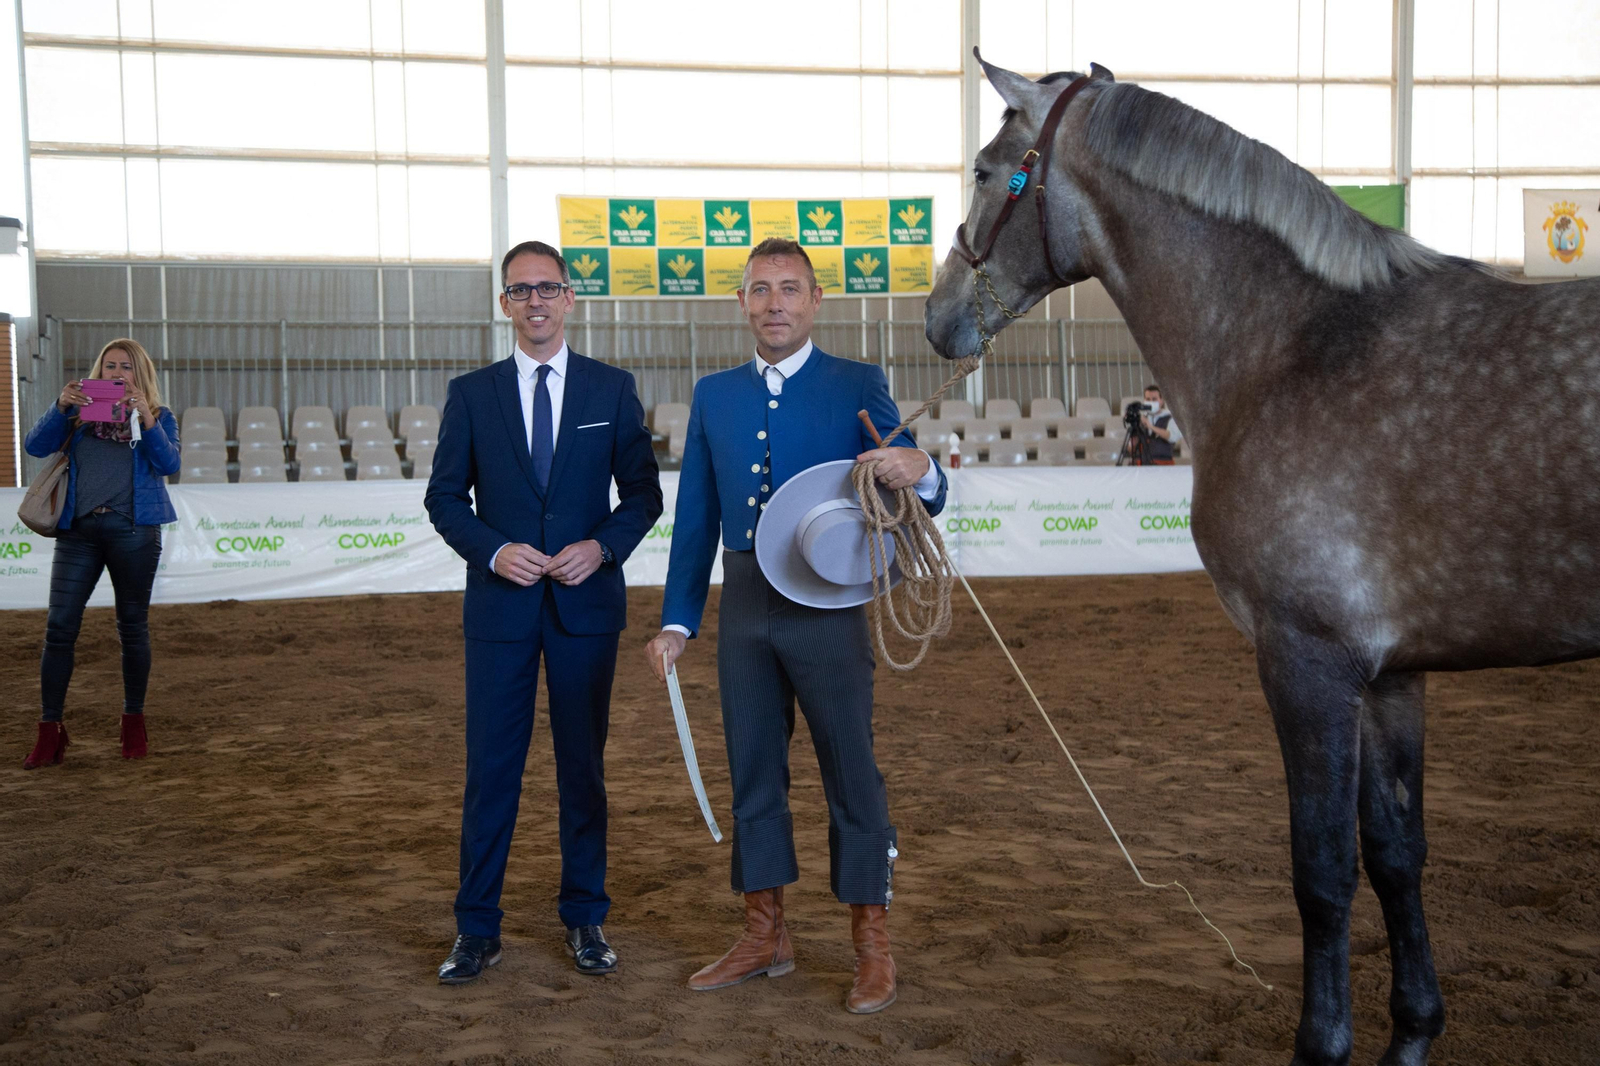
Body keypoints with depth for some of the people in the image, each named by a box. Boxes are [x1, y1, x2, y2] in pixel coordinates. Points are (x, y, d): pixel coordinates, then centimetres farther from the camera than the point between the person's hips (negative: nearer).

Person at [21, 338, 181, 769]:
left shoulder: (159, 417, 10)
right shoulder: (79, 412, 14)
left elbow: (169, 464, -6)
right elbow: (36, 446, 2)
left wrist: (146, 420, -17)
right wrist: (60, 407, -11)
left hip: (132, 530, -1)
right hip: (78, 530, 2)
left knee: (133, 627, 5)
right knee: (59, 627, -4)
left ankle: (134, 722, 17)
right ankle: (50, 730, 2)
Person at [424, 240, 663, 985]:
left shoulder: (612, 389, 4)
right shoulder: (471, 394, 5)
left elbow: (643, 492, 5)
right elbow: (444, 498, 5)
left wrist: (602, 546, -12)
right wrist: (494, 551, -11)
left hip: (586, 603, 0)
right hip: (499, 605, 0)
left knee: (583, 765, 9)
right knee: (490, 768, 2)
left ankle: (585, 920, 21)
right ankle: (477, 929, 13)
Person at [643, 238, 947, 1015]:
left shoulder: (858, 388, -1)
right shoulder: (713, 396, 11)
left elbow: (916, 503, -6)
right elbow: (695, 519, 11)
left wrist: (919, 475, -30)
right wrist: (677, 621, 7)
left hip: (827, 607, -4)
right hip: (744, 609, 4)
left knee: (852, 772, 3)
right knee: (752, 774, 12)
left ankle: (871, 943, 17)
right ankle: (765, 935, 27)